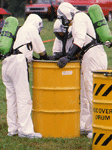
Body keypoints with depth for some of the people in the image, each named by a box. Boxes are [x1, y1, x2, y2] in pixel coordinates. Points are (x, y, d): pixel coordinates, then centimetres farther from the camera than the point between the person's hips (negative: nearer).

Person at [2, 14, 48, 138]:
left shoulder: (20, 30, 29)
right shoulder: (31, 28, 7)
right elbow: (41, 50, 9)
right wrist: (45, 57, 25)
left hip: (6, 62, 8)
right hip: (17, 62, -8)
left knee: (11, 96, 13)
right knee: (23, 98, -7)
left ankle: (12, 128, 16)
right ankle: (25, 130, -9)